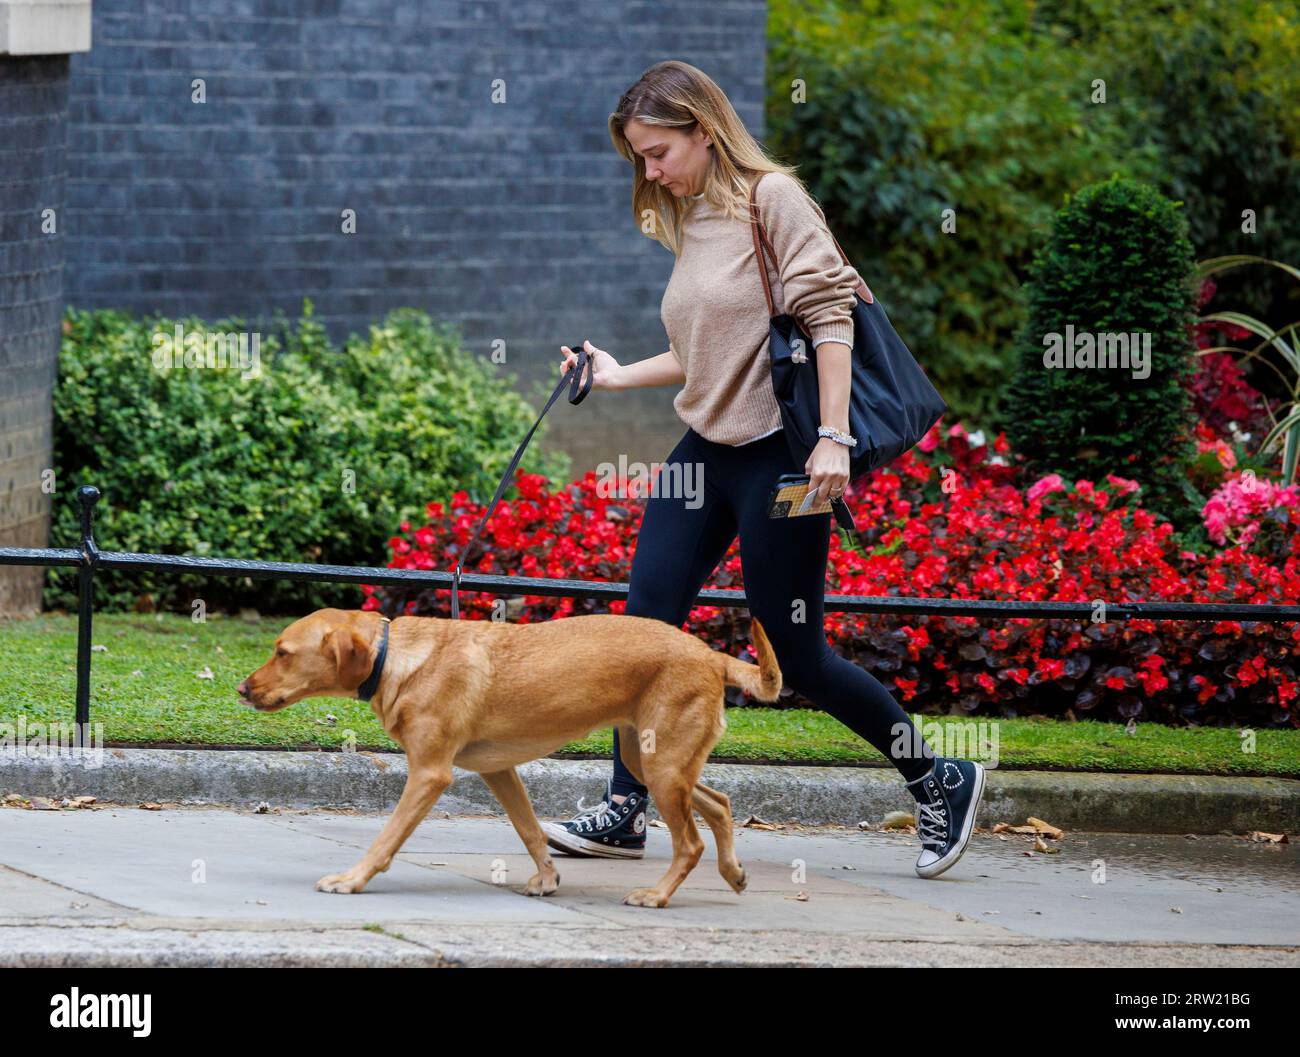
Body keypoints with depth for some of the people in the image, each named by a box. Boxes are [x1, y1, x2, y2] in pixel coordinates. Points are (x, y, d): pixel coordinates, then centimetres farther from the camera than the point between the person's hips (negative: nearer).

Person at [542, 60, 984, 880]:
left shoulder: (771, 198, -11)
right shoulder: (689, 222, 13)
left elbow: (828, 314, -16)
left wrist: (833, 438, -23)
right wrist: (619, 376, 17)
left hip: (776, 453, -8)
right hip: (704, 449, 8)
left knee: (797, 655, -3)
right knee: (645, 623, -2)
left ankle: (942, 782, 13)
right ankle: (626, 811, 4)